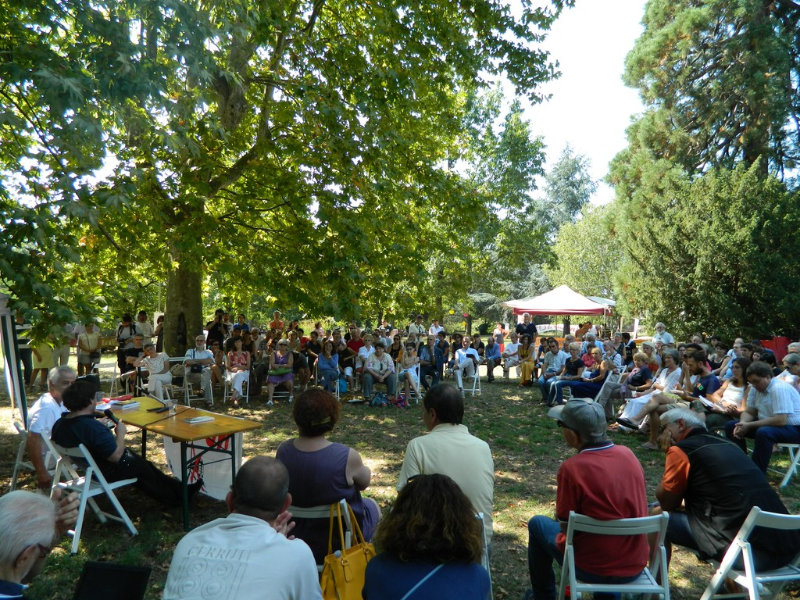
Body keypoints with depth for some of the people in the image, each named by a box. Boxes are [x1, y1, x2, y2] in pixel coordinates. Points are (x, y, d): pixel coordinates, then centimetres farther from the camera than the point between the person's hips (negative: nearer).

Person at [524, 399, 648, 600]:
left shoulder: (572, 468, -25)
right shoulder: (628, 454, -7)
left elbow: (565, 526, -13)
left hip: (593, 568, -5)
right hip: (636, 567, 5)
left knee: (537, 524, 18)